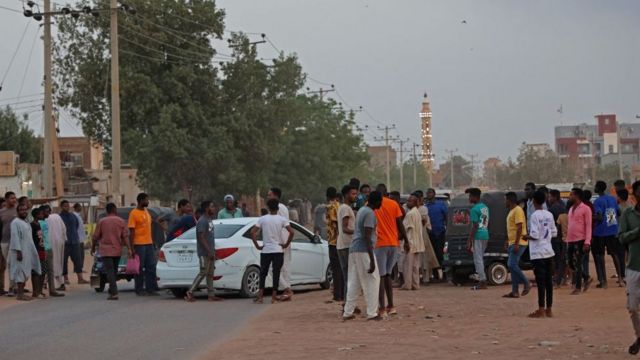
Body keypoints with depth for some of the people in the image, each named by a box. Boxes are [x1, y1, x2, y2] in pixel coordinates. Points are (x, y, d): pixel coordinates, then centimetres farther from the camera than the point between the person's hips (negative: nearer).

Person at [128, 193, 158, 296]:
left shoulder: (146, 212, 14)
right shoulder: (134, 213, -9)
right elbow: (131, 231, -12)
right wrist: (131, 247, -16)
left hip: (149, 244, 7)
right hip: (139, 244, -7)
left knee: (151, 267, 5)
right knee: (140, 268, -1)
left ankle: (151, 288, 10)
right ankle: (139, 290, 5)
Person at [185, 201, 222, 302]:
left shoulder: (210, 220, 16)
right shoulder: (202, 221, -14)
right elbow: (201, 237, -20)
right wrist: (209, 251, -24)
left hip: (210, 252, 9)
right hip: (204, 253, -9)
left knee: (210, 274, 8)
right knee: (203, 273, -8)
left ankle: (211, 295, 10)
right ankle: (190, 293, -3)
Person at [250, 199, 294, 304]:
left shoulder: (262, 219, 0)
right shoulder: (282, 219, -4)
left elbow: (253, 232, -7)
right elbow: (291, 232, -15)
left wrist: (257, 246, 0)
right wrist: (286, 244, -4)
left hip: (265, 251, 1)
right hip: (278, 251, -1)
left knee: (263, 273, 10)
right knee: (276, 273, 4)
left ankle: (260, 296, 2)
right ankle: (274, 296, 3)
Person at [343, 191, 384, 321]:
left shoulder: (361, 210, 17)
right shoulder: (370, 214, -12)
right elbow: (367, 237, -18)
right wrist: (372, 260, -20)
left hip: (354, 249, 9)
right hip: (364, 251, -9)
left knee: (354, 282, 10)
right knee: (372, 281, -2)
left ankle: (348, 312, 10)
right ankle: (372, 313, -2)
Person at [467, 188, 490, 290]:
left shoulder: (474, 209, -13)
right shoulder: (485, 207, 14)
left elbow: (475, 226, -17)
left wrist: (469, 241, -15)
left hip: (478, 236, -9)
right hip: (485, 235, 9)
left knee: (478, 259, -4)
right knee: (480, 258, 16)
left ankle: (482, 281, -4)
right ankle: (482, 280, 18)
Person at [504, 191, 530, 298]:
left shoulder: (518, 210, -13)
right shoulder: (512, 211, 18)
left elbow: (519, 227, -20)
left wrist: (516, 244, -24)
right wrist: (508, 241, 24)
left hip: (518, 244, -10)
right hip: (512, 243, 10)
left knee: (512, 265, -15)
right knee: (513, 266, 7)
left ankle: (527, 284, -3)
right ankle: (515, 291, 8)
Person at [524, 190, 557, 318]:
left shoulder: (535, 215, -14)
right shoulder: (549, 215, 7)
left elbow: (535, 235, -18)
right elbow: (554, 232, 11)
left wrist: (526, 236, 0)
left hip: (538, 253, -6)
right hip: (549, 251, 6)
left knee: (540, 281, -5)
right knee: (549, 280, 8)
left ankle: (541, 310, -4)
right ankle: (549, 309, 12)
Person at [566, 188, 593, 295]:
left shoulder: (585, 209, -7)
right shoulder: (571, 209, 16)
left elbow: (588, 226, -11)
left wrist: (587, 242, -18)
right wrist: (567, 239, 16)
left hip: (580, 240, -8)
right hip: (571, 240, 8)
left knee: (578, 264, -4)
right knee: (571, 263, 10)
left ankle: (578, 287, 4)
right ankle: (587, 278, 26)